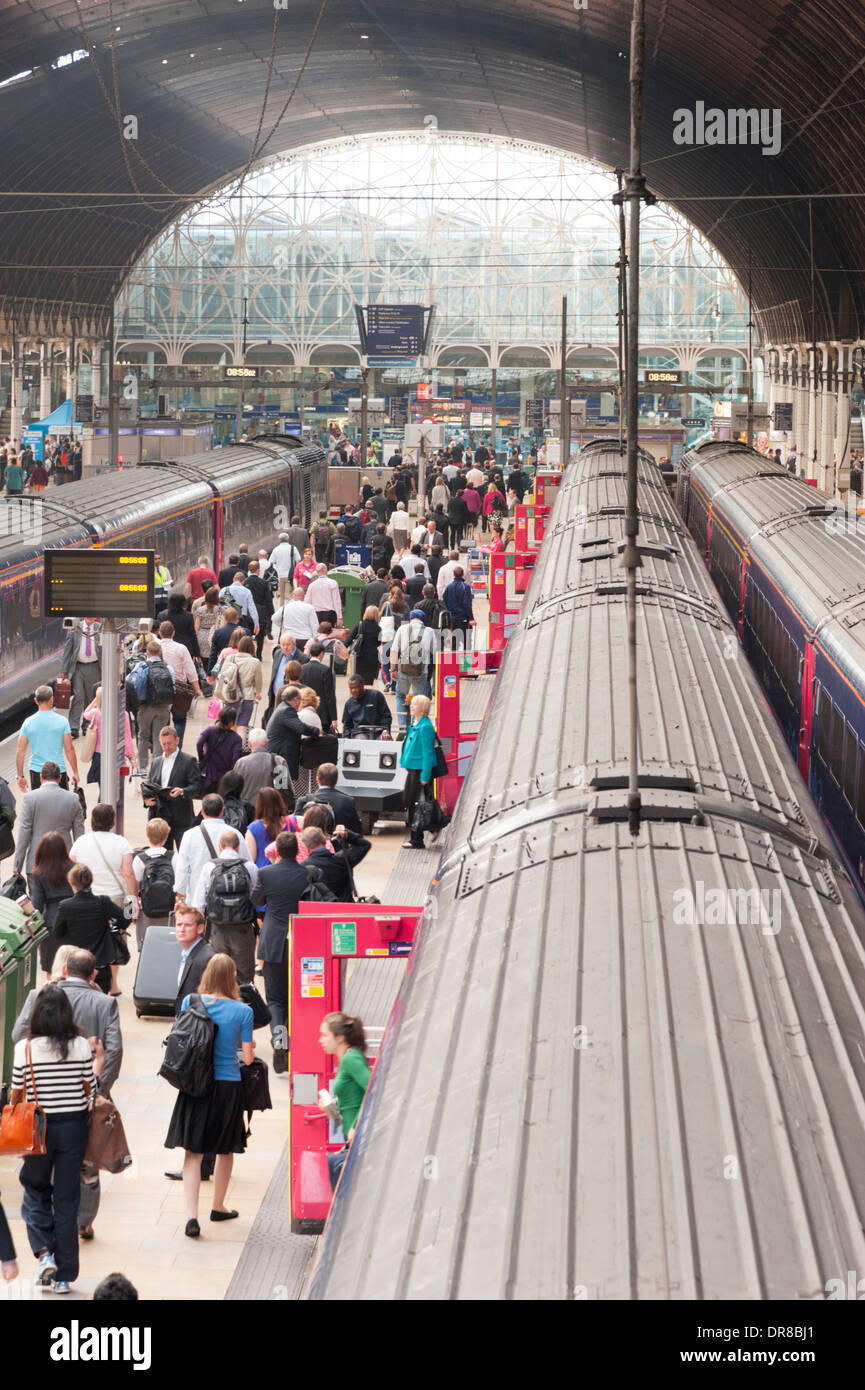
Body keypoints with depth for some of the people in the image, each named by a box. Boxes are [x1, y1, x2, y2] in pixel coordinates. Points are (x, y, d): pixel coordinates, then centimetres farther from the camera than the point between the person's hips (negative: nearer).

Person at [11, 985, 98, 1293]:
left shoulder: (24, 1048, -10)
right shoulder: (82, 1047, -7)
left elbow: (16, 1097, -2)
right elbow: (90, 1092, -1)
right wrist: (98, 1066, 17)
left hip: (38, 1128, -1)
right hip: (74, 1128, 1)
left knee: (35, 1190, 19)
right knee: (67, 1198, 8)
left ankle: (44, 1252, -2)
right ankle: (64, 1275, 11)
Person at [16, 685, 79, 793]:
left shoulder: (28, 722, 0)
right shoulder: (62, 721, -6)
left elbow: (20, 751, 1)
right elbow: (69, 749, -6)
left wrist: (20, 776, 8)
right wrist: (75, 773, 4)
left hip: (36, 772, 2)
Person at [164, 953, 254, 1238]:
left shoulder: (190, 1002, -4)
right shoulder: (242, 1011, -10)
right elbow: (247, 1056, -6)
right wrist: (249, 1047, 15)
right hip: (229, 1085, -1)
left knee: (193, 1152, 3)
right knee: (226, 1150, 18)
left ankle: (191, 1215, -11)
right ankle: (218, 1207, 33)